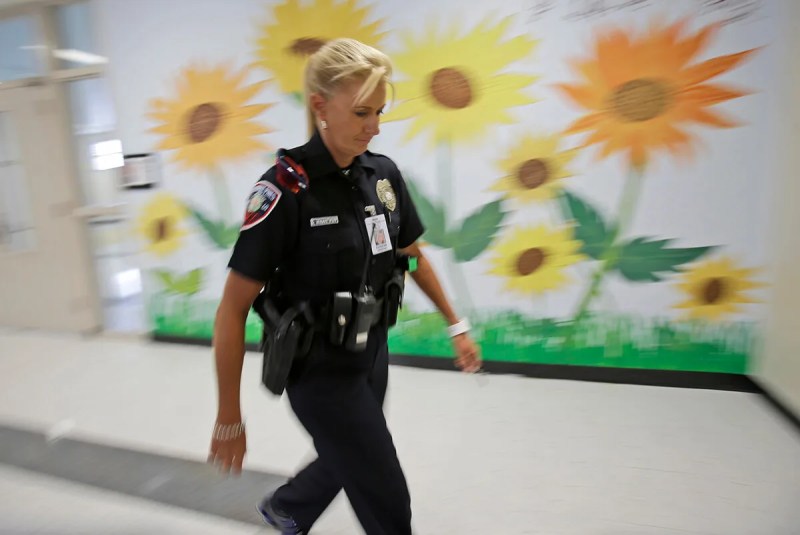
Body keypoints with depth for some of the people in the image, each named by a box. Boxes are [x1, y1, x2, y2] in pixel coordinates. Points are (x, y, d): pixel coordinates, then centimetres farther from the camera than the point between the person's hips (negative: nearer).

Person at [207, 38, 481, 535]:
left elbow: (414, 255, 11)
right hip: (319, 368, -6)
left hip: (372, 353, 6)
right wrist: (229, 420, -14)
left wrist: (457, 325, 12)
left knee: (347, 460, 28)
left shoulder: (384, 173, -4)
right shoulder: (285, 188, -22)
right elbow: (232, 311, -18)